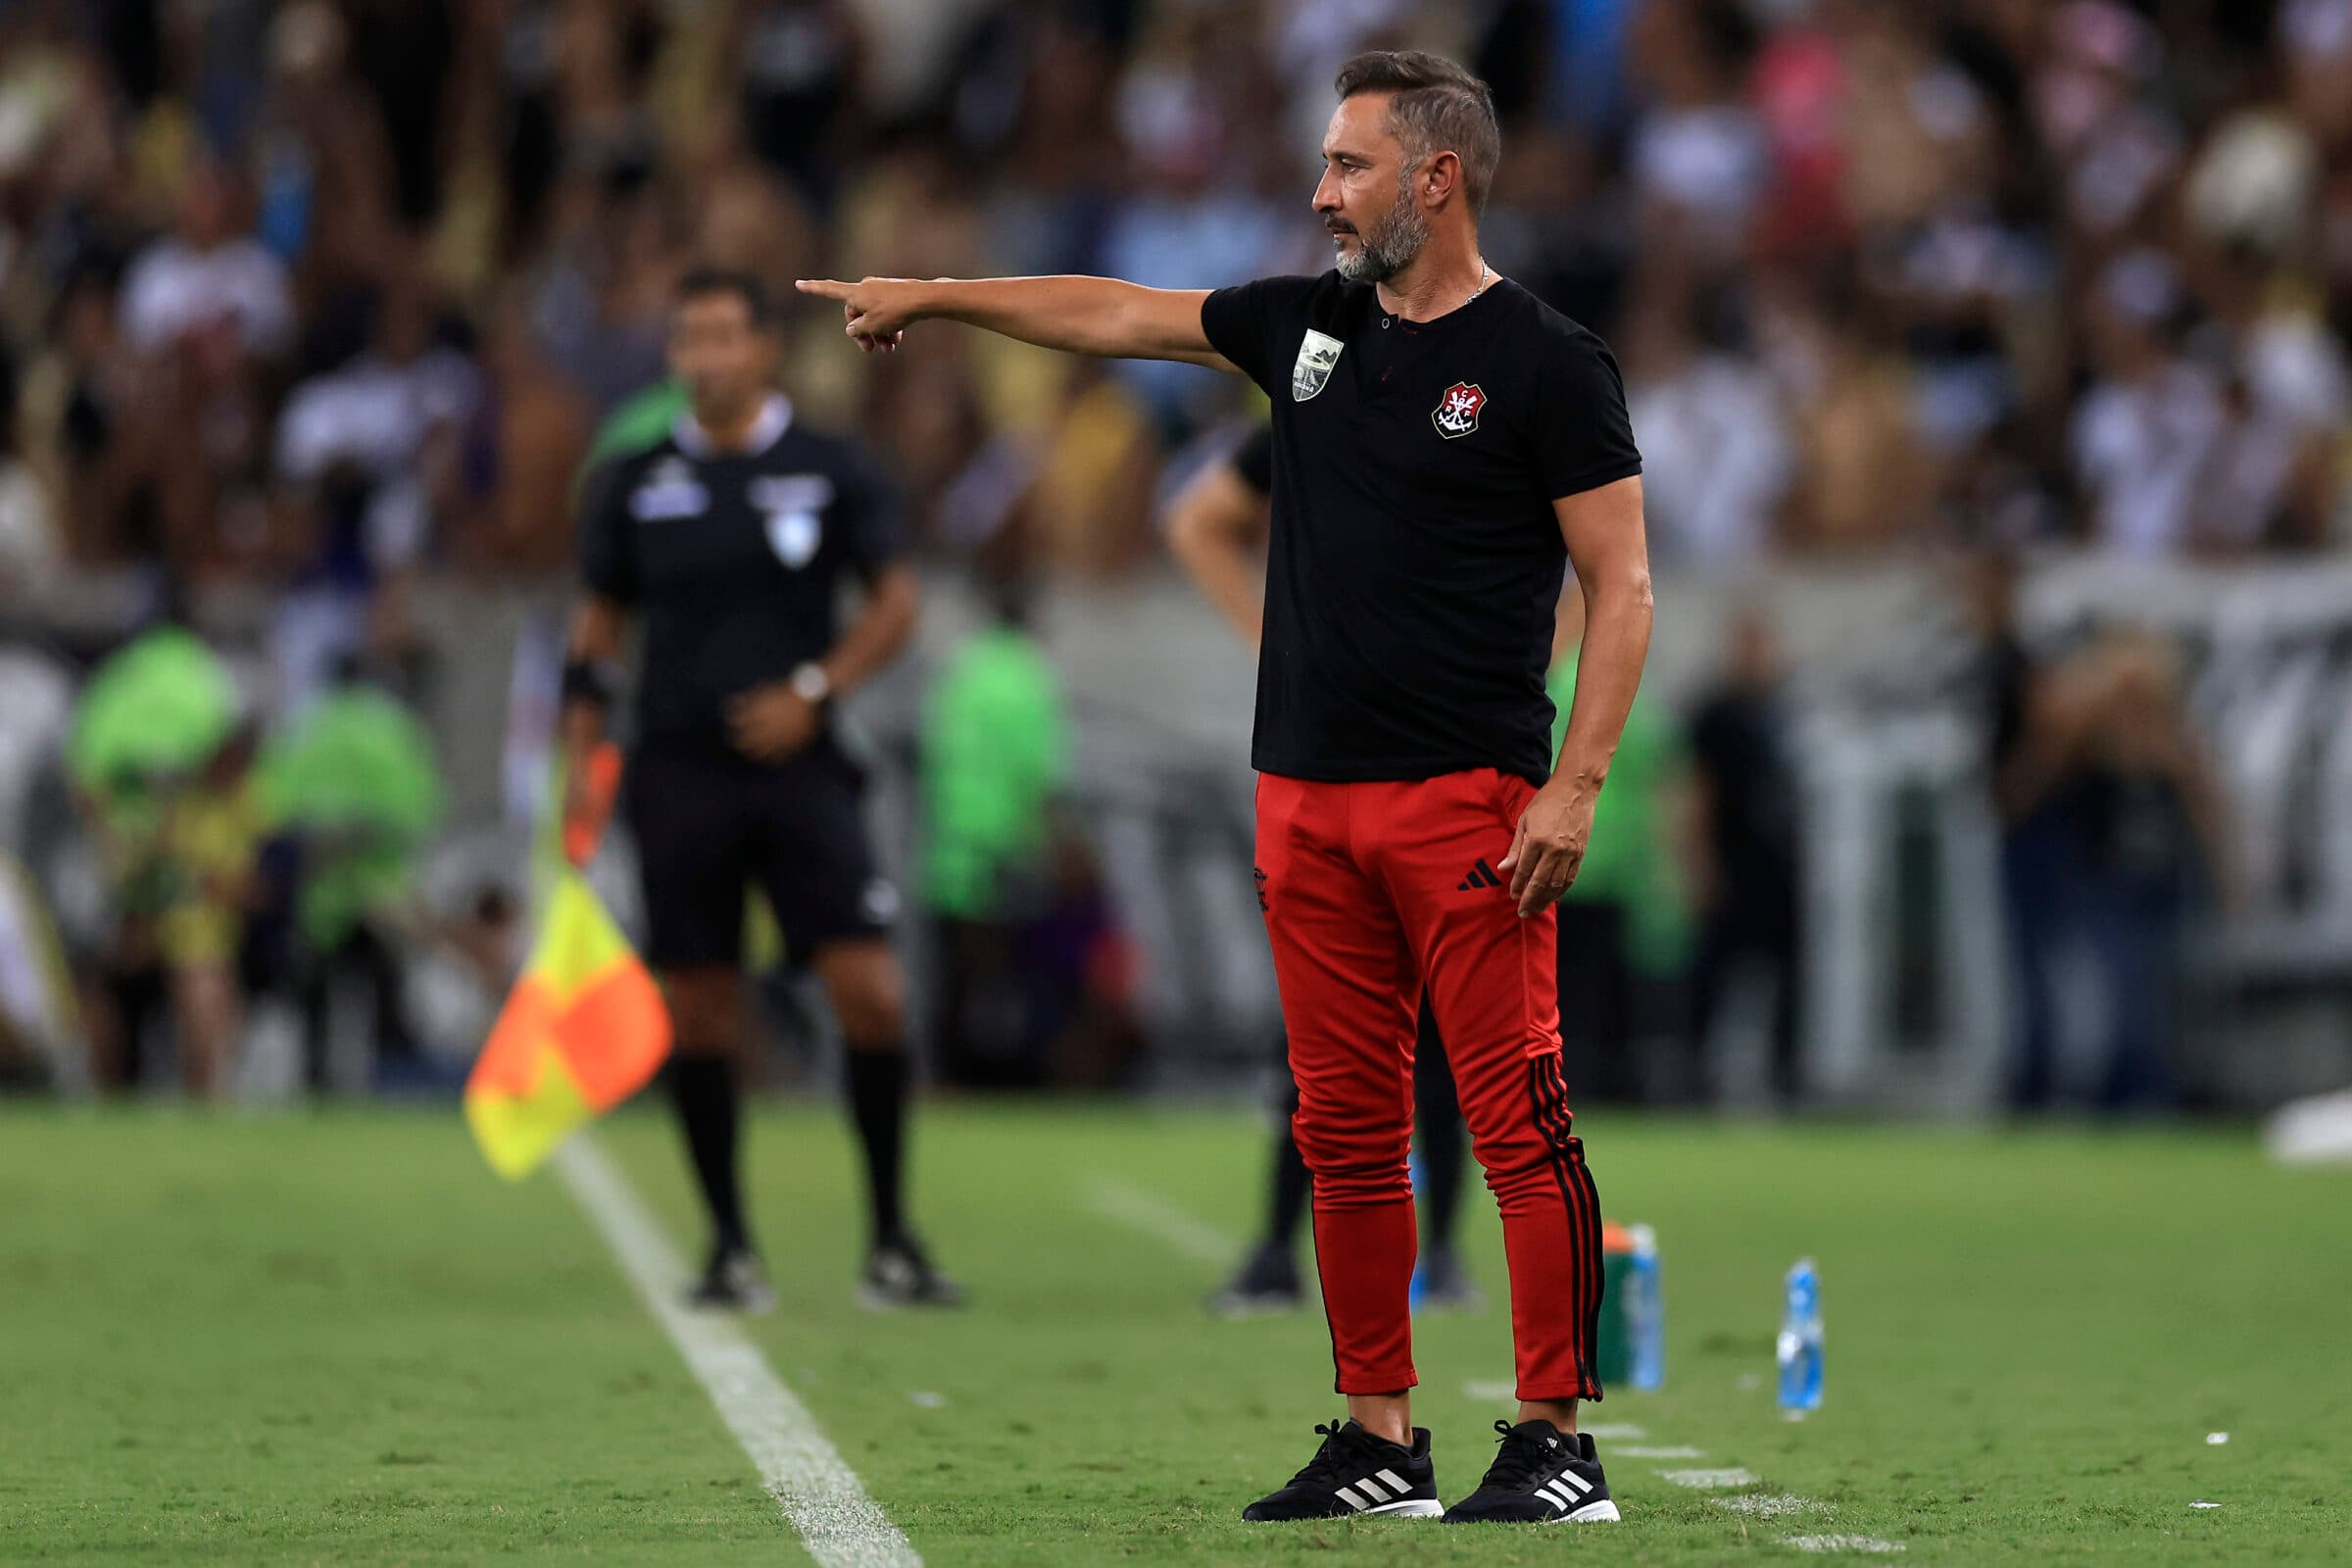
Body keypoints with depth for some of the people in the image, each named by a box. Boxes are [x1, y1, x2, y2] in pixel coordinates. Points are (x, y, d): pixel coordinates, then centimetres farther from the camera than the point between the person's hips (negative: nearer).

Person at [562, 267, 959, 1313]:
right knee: (698, 1009, 1)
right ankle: (729, 1248, 11)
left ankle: (890, 1243, -1)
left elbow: (894, 599, 6)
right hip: (678, 782, 1)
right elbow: (598, 628, 12)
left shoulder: (833, 473, 4)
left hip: (797, 766, -1)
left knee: (869, 990, -11)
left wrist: (814, 690, -8)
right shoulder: (634, 485, 7)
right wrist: (579, 766, 4)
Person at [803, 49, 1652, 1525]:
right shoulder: (1308, 326, 14)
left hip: (1468, 797, -6)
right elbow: (1120, 314, 24)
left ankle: (1557, 1443, -5)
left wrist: (1575, 785, -15)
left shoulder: (1546, 365, -5)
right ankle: (1380, 1442, 12)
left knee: (1520, 1123, -8)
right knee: (1347, 1133, 7)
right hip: (1309, 796, 6)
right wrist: (929, 294, 27)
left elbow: (1622, 587, -7)